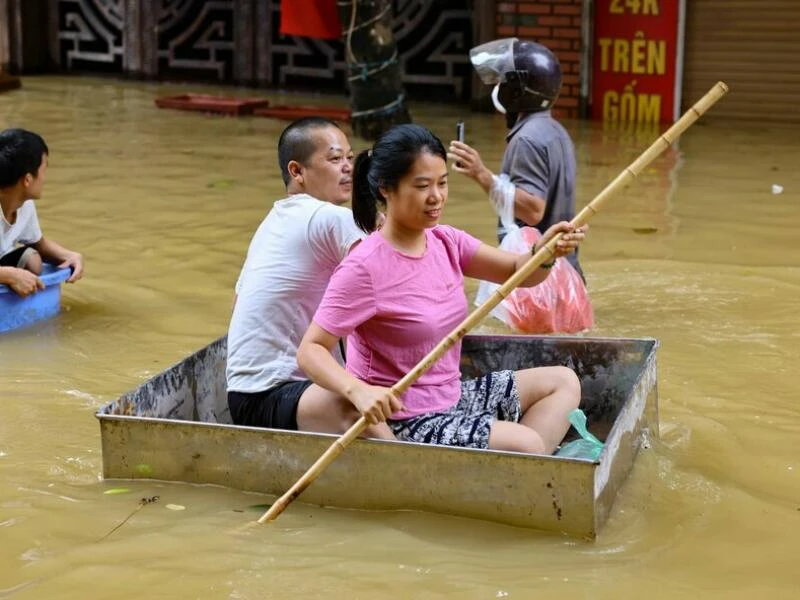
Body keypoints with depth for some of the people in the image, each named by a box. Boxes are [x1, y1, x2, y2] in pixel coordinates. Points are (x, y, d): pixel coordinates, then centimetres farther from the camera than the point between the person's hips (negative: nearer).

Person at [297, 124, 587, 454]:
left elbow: (519, 273, 0)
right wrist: (358, 390, -40)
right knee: (526, 443, -23)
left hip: (452, 397, 9)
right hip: (402, 420, -9)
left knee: (563, 382, 12)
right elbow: (310, 350, -22)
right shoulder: (364, 268, -21)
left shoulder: (446, 242, 2)